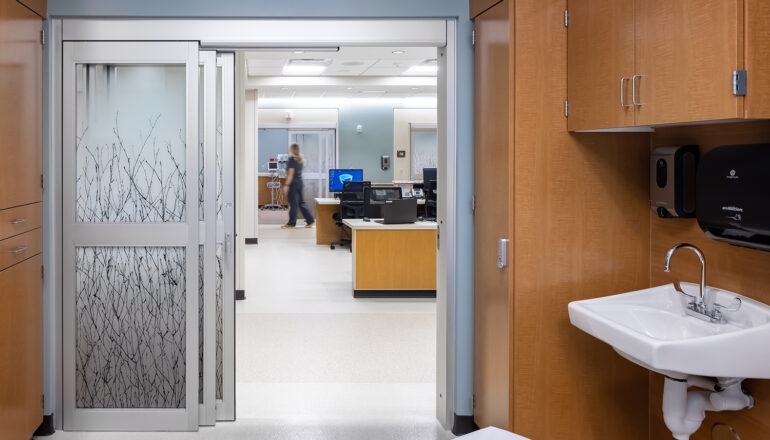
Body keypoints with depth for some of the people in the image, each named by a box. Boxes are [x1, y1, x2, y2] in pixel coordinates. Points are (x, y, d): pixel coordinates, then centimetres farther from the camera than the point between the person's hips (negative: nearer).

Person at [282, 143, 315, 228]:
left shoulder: (292, 159, -13)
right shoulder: (300, 159, 12)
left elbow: (291, 173, -17)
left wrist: (286, 184, -17)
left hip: (293, 183, -8)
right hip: (300, 182, 8)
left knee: (293, 203, -3)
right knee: (301, 202, 13)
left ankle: (292, 223, 3)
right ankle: (310, 220, 10)